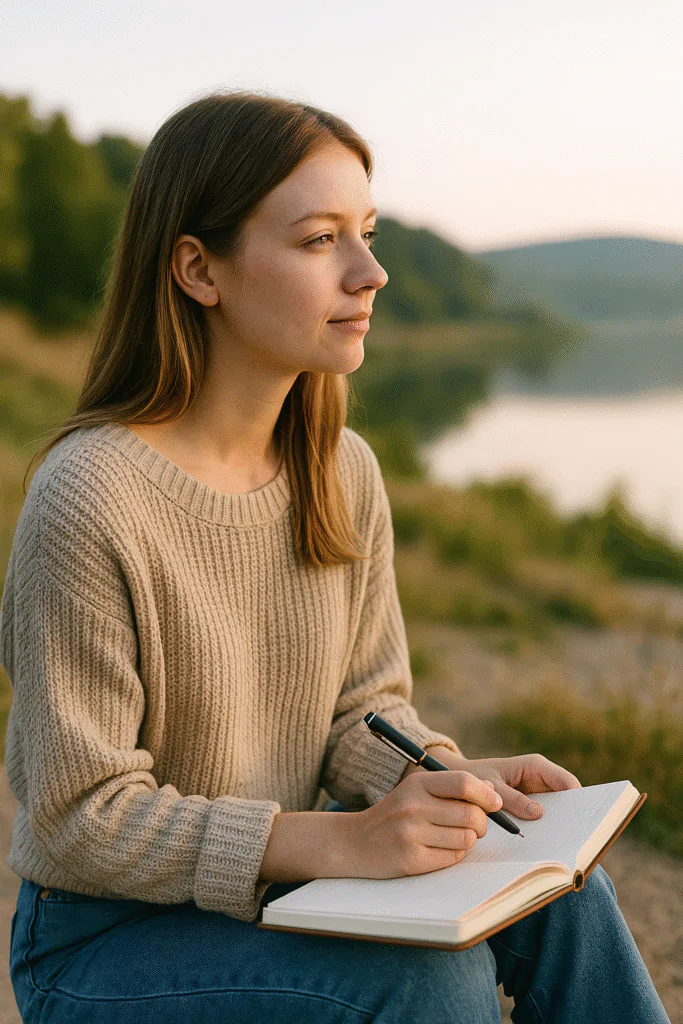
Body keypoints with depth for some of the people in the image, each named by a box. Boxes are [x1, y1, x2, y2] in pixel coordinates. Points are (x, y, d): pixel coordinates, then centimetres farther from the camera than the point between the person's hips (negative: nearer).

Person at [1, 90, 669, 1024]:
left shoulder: (345, 474, -2)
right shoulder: (88, 498, -24)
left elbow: (363, 707, 6)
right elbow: (82, 820, -21)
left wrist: (450, 778, -16)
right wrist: (341, 841, -29)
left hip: (276, 892, 6)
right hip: (104, 942, -5)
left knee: (559, 897, -16)